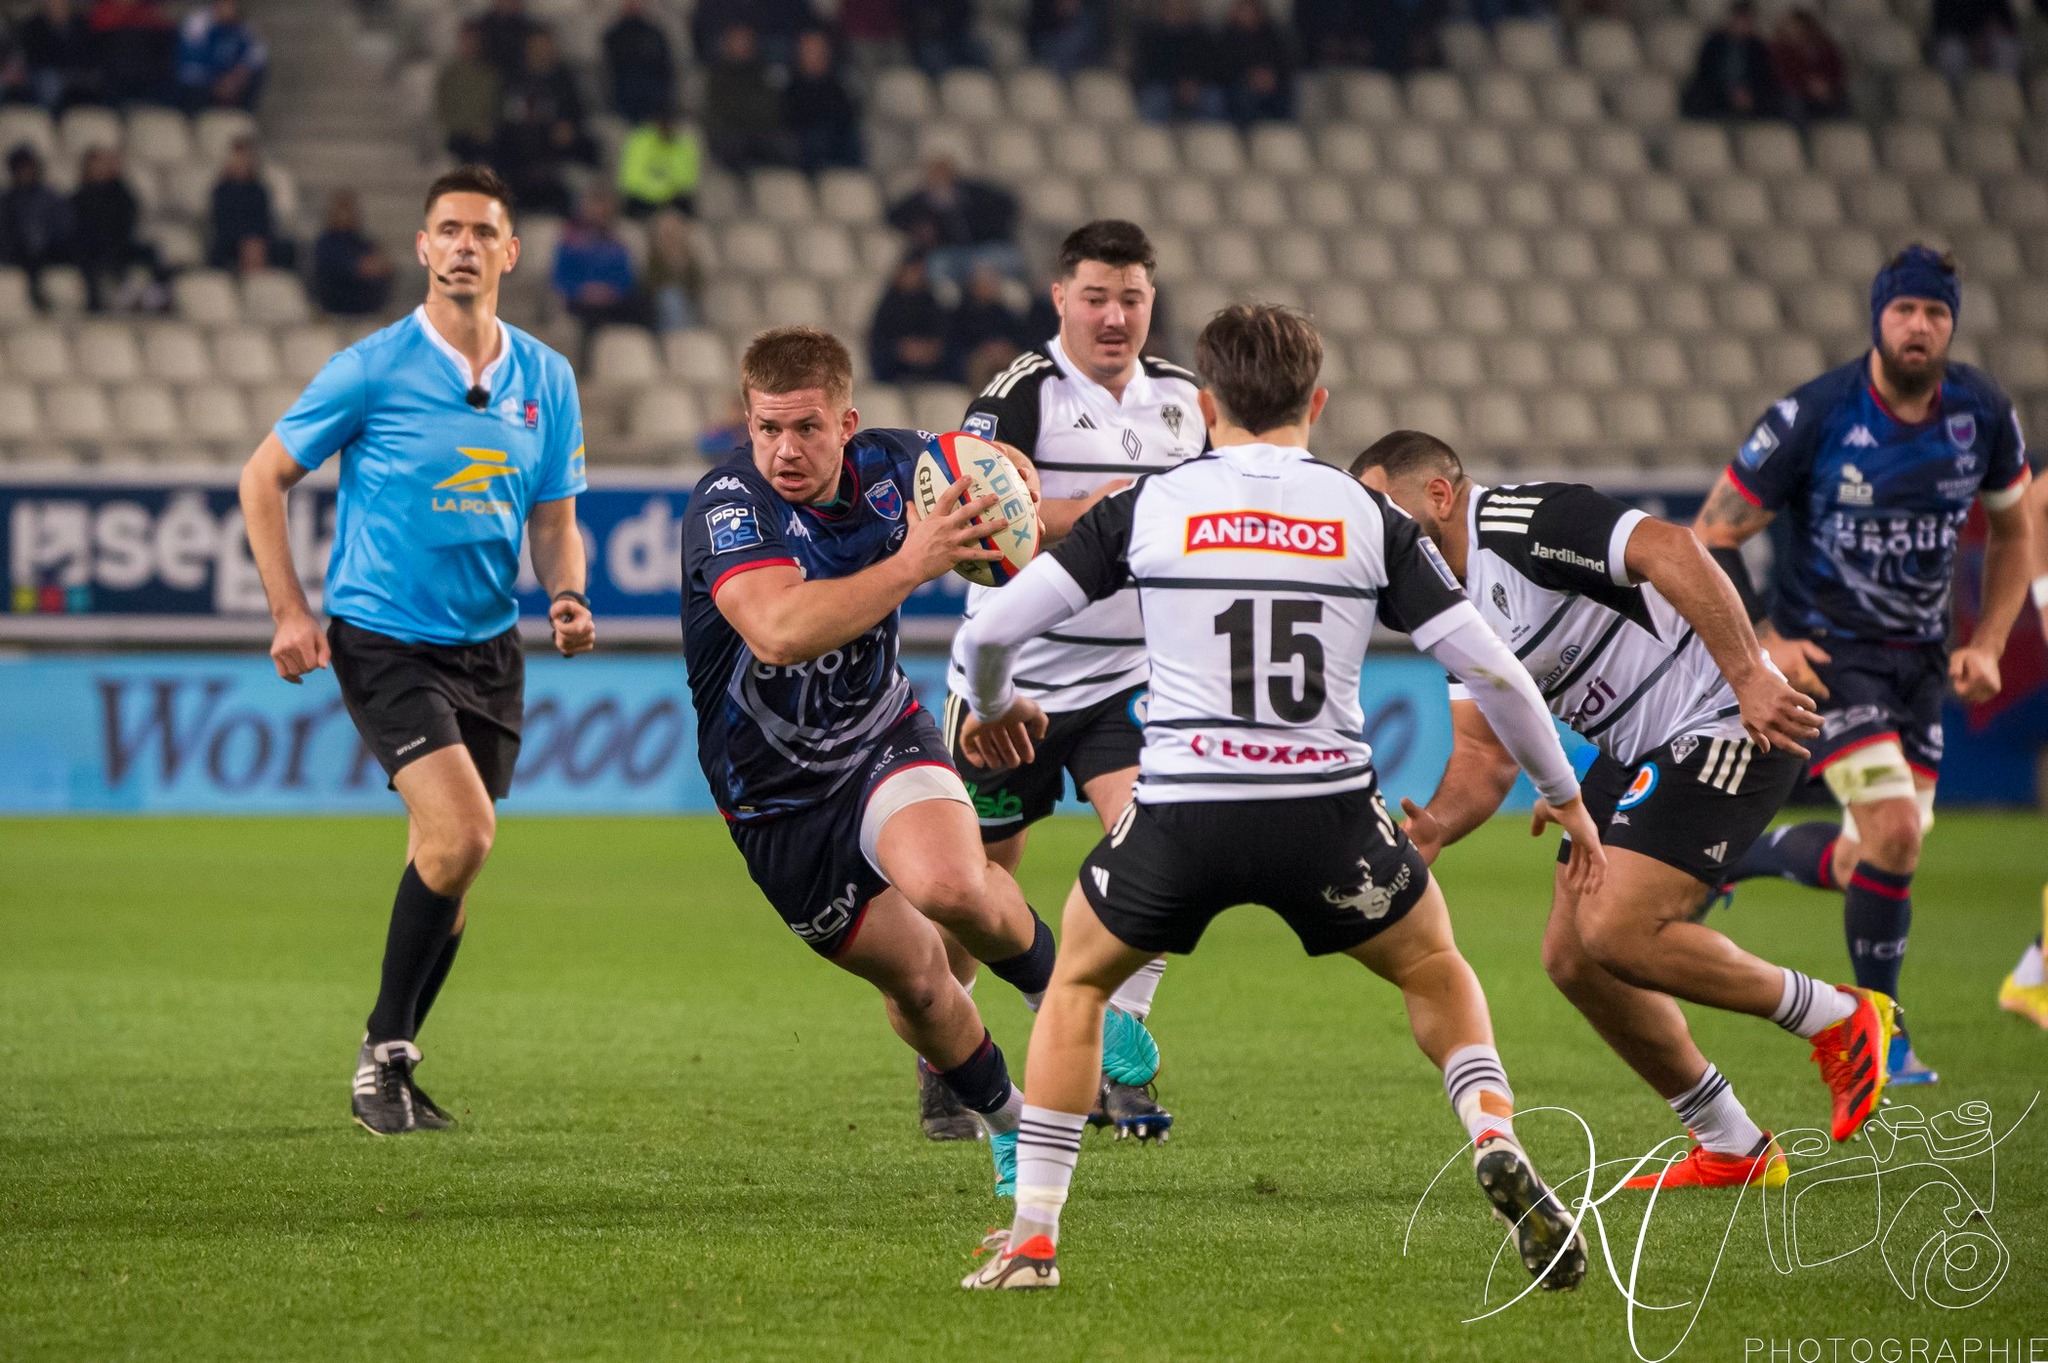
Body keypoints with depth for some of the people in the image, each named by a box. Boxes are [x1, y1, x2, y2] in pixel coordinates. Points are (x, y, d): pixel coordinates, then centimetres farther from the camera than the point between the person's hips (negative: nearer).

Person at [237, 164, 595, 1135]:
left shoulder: (546, 381, 5)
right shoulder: (371, 370, -8)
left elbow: (554, 520, 13)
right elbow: (264, 477, 1)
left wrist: (566, 599, -8)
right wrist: (290, 611, -6)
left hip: (489, 648, 5)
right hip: (384, 641, -5)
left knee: (448, 868, 7)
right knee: (462, 830, -21)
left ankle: (389, 1070, 22)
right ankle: (384, 1050, -7)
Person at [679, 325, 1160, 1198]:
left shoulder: (890, 465, -13)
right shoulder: (728, 508, -27)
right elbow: (780, 631, -47)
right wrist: (910, 564, -53)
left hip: (883, 735, 1)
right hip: (776, 793, -1)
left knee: (950, 886, -30)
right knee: (912, 979, 7)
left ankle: (1054, 984, 2)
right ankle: (1008, 1123, 35)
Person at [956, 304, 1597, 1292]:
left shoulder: (1147, 505, 6)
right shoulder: (1367, 518, 8)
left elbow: (992, 626, 4)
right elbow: (1489, 666, 5)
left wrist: (993, 706, 27)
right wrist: (1564, 797, 19)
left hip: (1182, 810, -1)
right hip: (1327, 815, 1)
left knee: (1078, 983, 24)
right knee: (1433, 970, 26)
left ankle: (1031, 1238, 17)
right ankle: (1496, 1146, 1)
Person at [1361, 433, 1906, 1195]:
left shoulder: (1520, 521, -17)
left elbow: (1670, 551, -28)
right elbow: (1484, 753, 10)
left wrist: (1748, 677, -33)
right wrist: (1435, 828, -12)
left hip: (1728, 725, -10)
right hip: (1645, 753, 10)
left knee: (1617, 931, -20)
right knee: (1571, 955, 5)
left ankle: (1840, 1020, -2)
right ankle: (1733, 1151, 15)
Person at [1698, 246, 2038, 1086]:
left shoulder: (1983, 414, -5)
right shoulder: (1814, 417, -18)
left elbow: (2012, 532, 13)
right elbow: (1713, 535, -9)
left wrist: (1988, 645, 2)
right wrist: (1760, 645, -17)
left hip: (1920, 658, 6)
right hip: (1828, 653, -5)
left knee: (1880, 856, 5)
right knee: (1895, 833, -20)